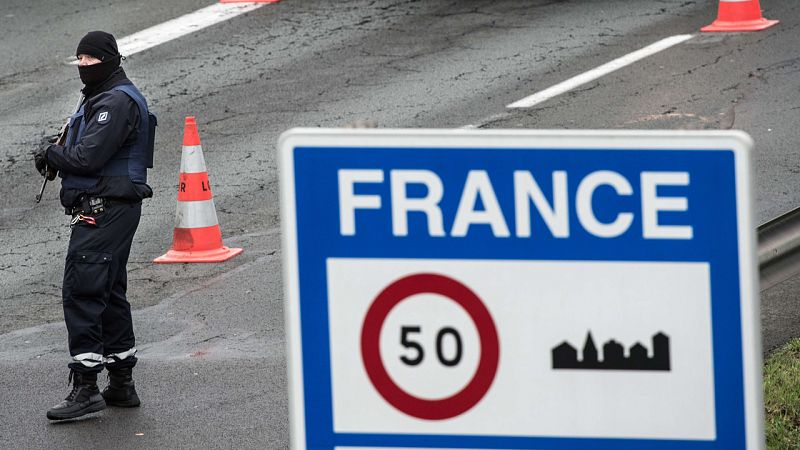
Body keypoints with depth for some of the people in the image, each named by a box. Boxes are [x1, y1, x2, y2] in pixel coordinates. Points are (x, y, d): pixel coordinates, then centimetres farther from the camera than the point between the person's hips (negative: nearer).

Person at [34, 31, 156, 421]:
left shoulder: (118, 103, -16)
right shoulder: (101, 98, 19)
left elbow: (89, 157, -23)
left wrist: (52, 154, -6)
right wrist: (58, 156, 2)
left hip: (104, 210, -11)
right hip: (110, 209, 11)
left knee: (81, 291, -13)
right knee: (109, 293, 15)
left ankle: (85, 388, -15)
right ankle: (121, 385, 21)